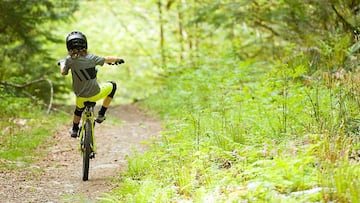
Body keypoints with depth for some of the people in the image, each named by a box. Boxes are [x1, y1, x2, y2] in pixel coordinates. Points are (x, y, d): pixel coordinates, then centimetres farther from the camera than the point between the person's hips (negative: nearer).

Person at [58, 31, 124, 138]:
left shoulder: (69, 60, -12)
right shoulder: (91, 57, -14)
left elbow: (63, 72, 6)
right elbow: (107, 59, -1)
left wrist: (62, 63, 27)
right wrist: (118, 59, 20)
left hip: (81, 96, 3)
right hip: (95, 94, -3)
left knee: (79, 109, 36)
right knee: (112, 86, 25)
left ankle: (74, 130, 50)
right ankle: (101, 115, 23)